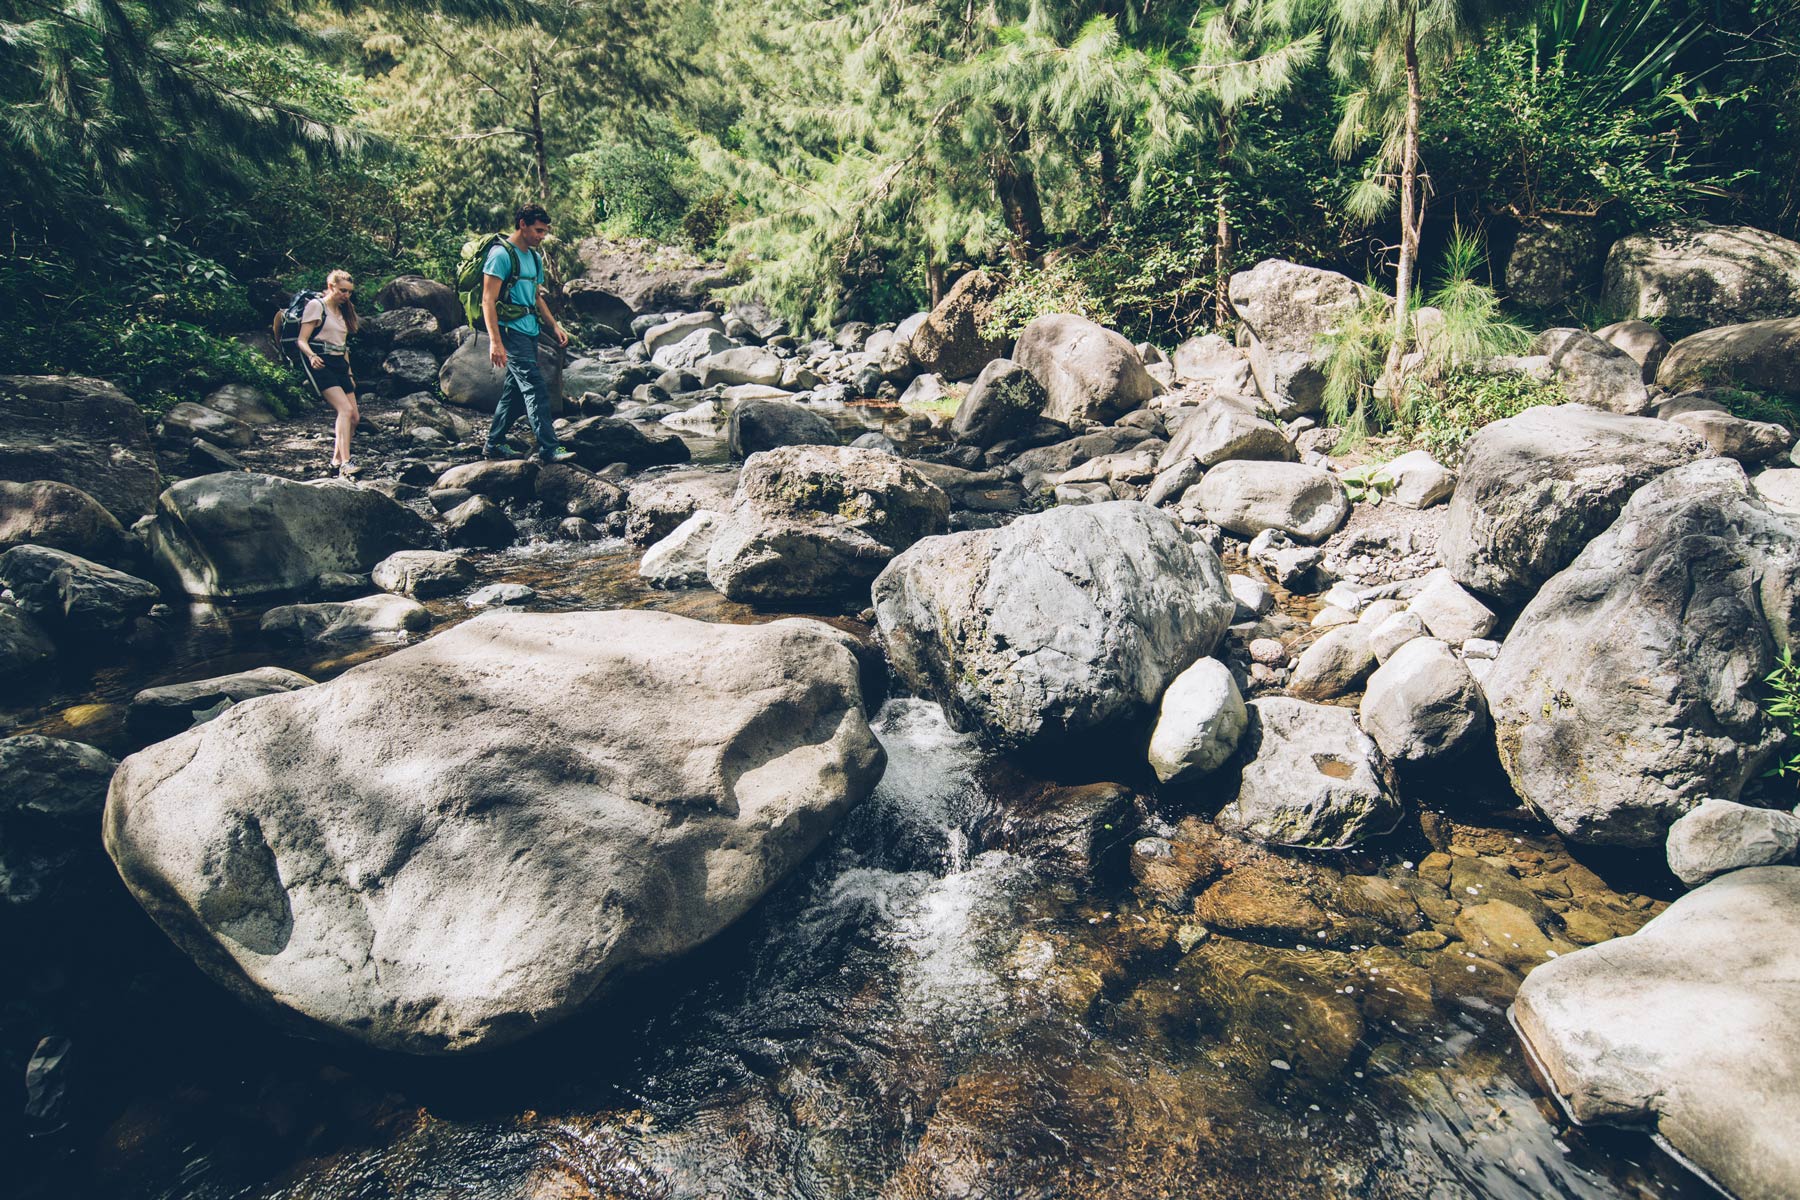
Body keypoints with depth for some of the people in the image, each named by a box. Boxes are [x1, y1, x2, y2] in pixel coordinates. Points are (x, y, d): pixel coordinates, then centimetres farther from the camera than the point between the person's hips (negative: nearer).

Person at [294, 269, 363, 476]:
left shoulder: (342, 311, 22)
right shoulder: (316, 306, -2)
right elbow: (302, 340, -9)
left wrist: (349, 372, 22)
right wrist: (312, 356, -28)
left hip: (339, 364, 8)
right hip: (320, 364, -8)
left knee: (354, 417, 1)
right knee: (345, 409, -24)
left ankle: (336, 461, 12)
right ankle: (345, 463, -32)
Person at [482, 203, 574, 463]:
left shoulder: (535, 257, 17)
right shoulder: (501, 255, -10)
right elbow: (488, 300, -15)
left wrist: (555, 326, 18)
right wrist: (495, 342, -22)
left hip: (530, 331, 9)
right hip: (512, 331, -9)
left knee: (515, 390, 12)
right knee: (536, 390, -14)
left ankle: (493, 445, 22)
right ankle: (548, 448, -14)